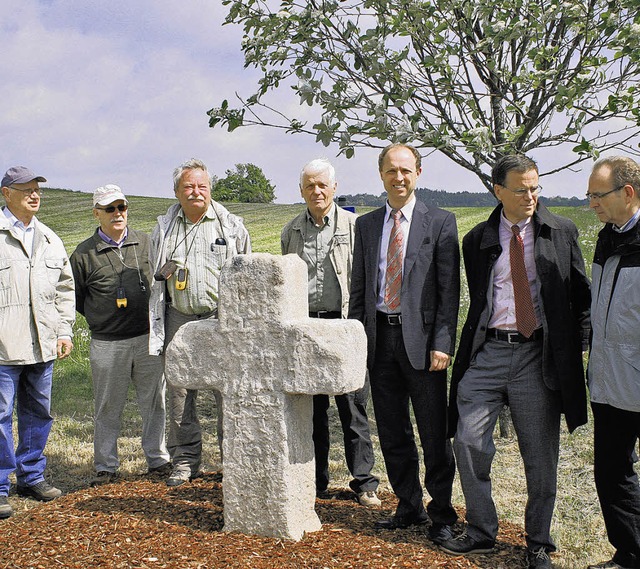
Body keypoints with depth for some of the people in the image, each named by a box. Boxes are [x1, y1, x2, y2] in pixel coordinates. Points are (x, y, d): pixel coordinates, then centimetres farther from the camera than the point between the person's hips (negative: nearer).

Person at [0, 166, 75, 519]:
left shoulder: (50, 240, 16)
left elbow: (65, 288, 20)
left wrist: (65, 331, 12)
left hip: (42, 345, 6)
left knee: (38, 413, 13)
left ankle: (32, 476, 27)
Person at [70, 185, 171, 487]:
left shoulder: (146, 243, 6)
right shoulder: (84, 253, -1)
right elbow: (75, 298, 7)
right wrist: (103, 319, 4)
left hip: (148, 338, 2)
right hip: (107, 345, -2)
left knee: (154, 401, 9)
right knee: (108, 407, 7)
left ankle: (157, 459, 24)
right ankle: (106, 467, 21)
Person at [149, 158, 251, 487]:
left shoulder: (231, 226, 6)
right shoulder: (164, 228, 11)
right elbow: (155, 279, 16)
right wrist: (156, 329, 12)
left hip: (222, 318, -2)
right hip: (179, 319, 2)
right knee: (179, 393, 5)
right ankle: (185, 460, 18)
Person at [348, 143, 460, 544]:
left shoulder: (440, 222, -1)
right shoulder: (366, 225, 11)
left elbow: (449, 289, -5)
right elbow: (359, 287, 13)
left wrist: (442, 343, -13)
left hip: (421, 338, -4)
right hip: (379, 337, 4)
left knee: (434, 434, 2)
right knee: (393, 434, 12)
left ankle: (441, 514, 17)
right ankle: (410, 507, 27)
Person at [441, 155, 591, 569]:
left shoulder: (561, 233, 4)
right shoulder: (478, 240, 7)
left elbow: (581, 294, 8)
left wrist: (583, 345, 0)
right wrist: (471, 346, 9)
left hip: (539, 356, -1)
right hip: (487, 352, 1)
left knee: (541, 457, 6)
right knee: (469, 442, -1)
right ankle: (482, 531, 19)